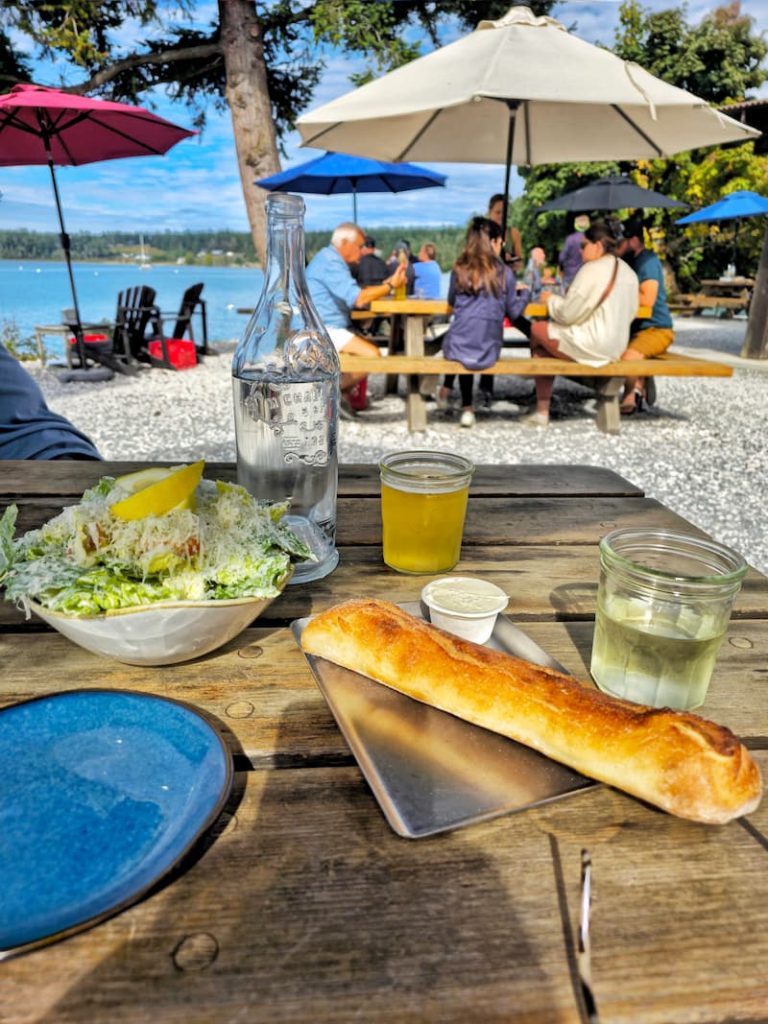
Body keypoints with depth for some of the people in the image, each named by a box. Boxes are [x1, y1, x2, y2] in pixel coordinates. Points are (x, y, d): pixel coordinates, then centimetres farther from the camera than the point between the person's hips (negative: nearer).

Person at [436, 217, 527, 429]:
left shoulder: (459, 269, 2)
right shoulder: (505, 273, -1)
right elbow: (513, 312, 7)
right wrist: (524, 293, 25)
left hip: (458, 346, 1)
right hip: (488, 350, -1)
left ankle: (447, 389, 35)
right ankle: (466, 407, 27)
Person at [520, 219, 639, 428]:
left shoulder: (592, 269, -14)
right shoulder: (629, 272, 12)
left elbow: (567, 314, -16)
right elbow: (629, 313, 19)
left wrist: (550, 299, 6)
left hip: (591, 346, -9)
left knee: (536, 329, 8)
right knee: (543, 349, 17)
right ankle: (542, 412, 15)